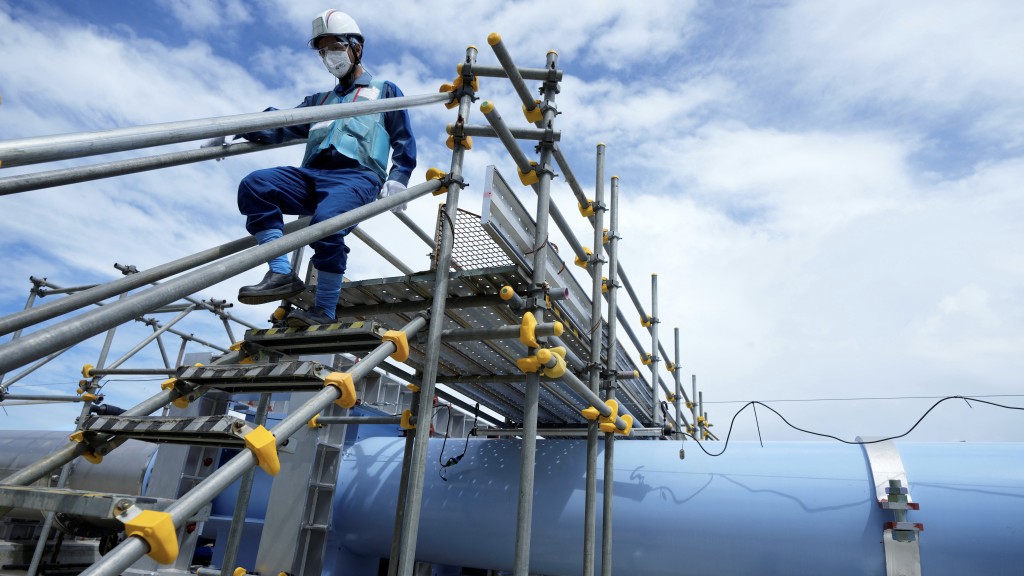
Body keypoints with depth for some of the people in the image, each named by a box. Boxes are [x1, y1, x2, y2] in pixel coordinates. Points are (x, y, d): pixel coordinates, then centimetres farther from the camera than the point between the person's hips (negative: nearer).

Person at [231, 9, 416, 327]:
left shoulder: (384, 91, 24)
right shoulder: (320, 100, 36)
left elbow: (404, 142, 14)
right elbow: (282, 125, 22)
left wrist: (398, 178, -4)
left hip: (358, 176, -5)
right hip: (312, 176, 5)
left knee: (326, 222, -36)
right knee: (253, 185, -22)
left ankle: (325, 311, -25)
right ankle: (282, 274, -27)